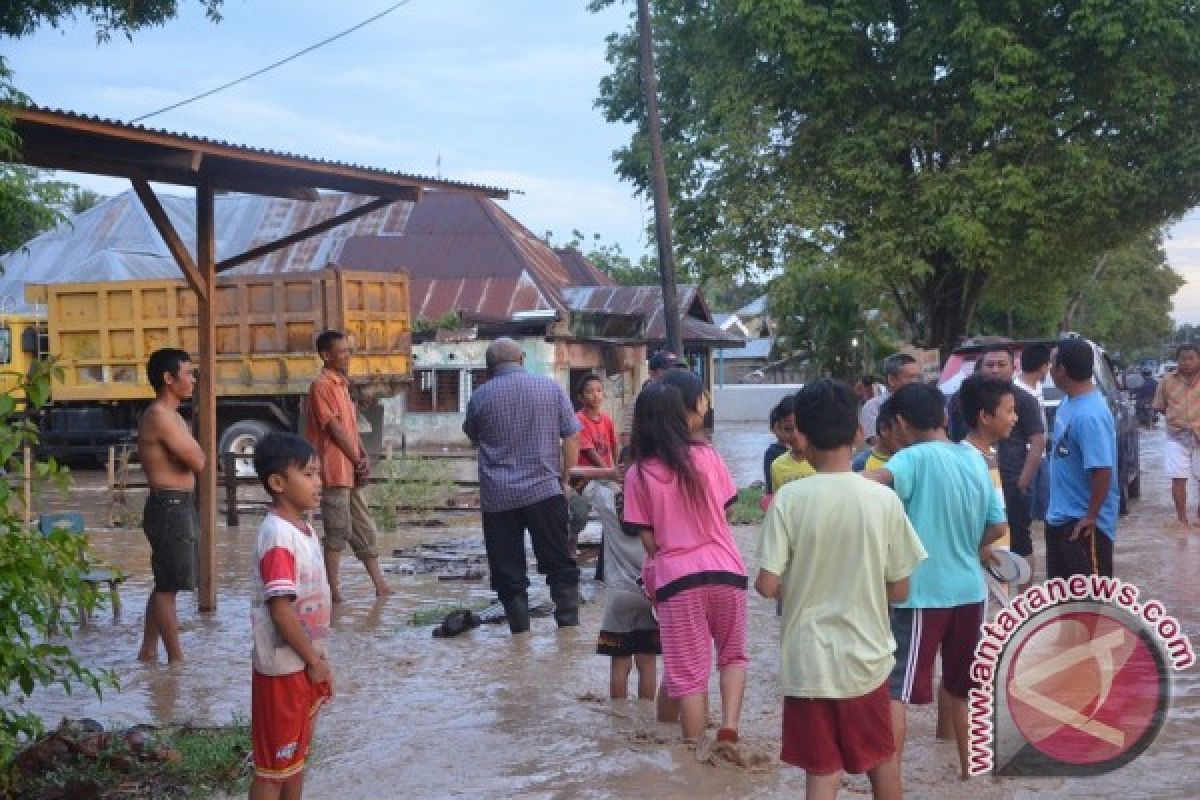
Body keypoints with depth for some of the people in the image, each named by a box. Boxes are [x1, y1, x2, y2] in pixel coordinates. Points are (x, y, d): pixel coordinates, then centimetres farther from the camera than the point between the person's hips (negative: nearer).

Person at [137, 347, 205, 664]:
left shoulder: (170, 416, 15)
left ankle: (148, 651, 23)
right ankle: (176, 658, 3)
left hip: (178, 506, 10)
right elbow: (198, 461, -19)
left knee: (164, 585, 16)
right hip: (170, 507, -10)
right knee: (168, 587, -3)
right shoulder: (160, 416, -17)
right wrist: (192, 446, -1)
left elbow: (190, 459, 18)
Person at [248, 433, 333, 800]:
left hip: (304, 664, 9)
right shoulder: (278, 536, -22)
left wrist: (317, 659, 14)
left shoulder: (303, 529, 8)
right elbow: (280, 609, -25)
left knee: (297, 755, 18)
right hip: (283, 668, -9)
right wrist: (315, 661, -17)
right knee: (273, 766, 1)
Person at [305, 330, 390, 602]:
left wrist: (363, 459, 3)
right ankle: (334, 591, 0)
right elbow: (335, 429, -15)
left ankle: (381, 587, 15)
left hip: (351, 472, 9)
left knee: (364, 530, 11)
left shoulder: (341, 385, 17)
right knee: (338, 531, -5)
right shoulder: (322, 386, -11)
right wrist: (359, 462, -9)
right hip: (335, 472, -9)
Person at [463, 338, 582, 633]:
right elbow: (572, 438, 3)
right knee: (560, 565, 9)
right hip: (544, 491, 0)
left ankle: (521, 633, 4)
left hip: (497, 497, 0)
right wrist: (564, 477, 11)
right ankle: (569, 626, 4)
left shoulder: (480, 397, 1)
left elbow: (473, 438, 17)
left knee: (508, 574, 5)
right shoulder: (551, 388, 2)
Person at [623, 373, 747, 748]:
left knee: (689, 673, 7)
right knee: (733, 654, 21)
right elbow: (724, 510, 9)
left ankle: (698, 751, 12)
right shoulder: (707, 456, -1)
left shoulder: (639, 473, -5)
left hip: (676, 576, -2)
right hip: (726, 569, 2)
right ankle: (729, 725, 2)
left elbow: (648, 539, -1)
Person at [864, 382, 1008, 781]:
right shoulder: (975, 458, 6)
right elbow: (998, 526, 10)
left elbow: (878, 479, -34)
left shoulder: (916, 457, -12)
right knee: (963, 689, 19)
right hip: (968, 590, 6)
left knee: (895, 689, -3)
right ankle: (970, 770, 29)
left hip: (921, 592, -6)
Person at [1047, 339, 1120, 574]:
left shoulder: (1089, 414, -26)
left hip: (1083, 522, -10)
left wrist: (1091, 516, -21)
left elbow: (1102, 470, -29)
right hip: (1060, 516, 10)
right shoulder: (1069, 402, 5)